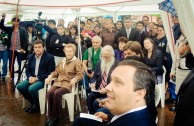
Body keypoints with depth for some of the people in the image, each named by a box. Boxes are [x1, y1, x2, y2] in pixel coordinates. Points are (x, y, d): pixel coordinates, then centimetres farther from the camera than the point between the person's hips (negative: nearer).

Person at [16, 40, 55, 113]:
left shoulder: (49, 57, -10)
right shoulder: (31, 57, 10)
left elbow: (51, 72, -15)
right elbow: (28, 70, 15)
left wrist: (37, 78, -19)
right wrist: (30, 77, -9)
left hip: (44, 79, -7)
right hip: (33, 78, 7)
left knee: (31, 88, -30)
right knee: (19, 86, -14)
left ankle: (37, 104, 1)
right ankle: (33, 102, 7)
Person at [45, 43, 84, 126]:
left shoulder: (77, 62, 3)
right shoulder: (62, 61, 24)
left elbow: (80, 74, -6)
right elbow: (56, 71, 21)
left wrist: (74, 79, -26)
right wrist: (50, 76, 1)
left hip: (68, 84, -5)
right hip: (59, 82, 5)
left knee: (57, 93, -31)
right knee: (49, 93, -24)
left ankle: (55, 116, -17)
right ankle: (50, 116, -15)